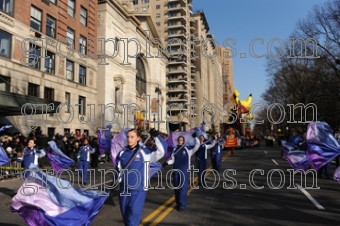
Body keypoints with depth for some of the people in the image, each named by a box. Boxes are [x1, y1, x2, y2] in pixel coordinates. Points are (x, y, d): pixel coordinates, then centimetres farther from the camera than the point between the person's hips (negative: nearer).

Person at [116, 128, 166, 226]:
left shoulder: (145, 152, -9)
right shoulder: (122, 153, 3)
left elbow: (162, 150, -19)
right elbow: (118, 170, 14)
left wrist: (156, 136, -28)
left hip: (138, 190, -4)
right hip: (124, 189, 4)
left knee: (133, 216, -5)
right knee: (126, 216, 16)